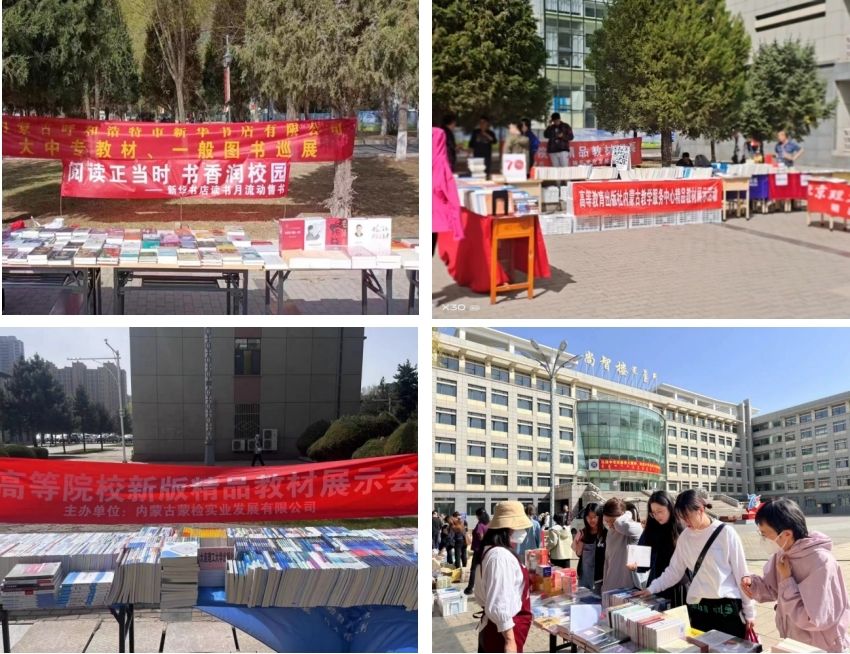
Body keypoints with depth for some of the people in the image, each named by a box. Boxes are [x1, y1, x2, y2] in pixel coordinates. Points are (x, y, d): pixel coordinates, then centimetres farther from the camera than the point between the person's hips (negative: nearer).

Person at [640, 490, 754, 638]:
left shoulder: (726, 533, -8)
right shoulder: (685, 537, 6)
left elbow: (741, 573, -4)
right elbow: (674, 571, 15)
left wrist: (749, 612, -1)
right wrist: (651, 588, 4)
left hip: (727, 608, -4)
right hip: (697, 609, 4)